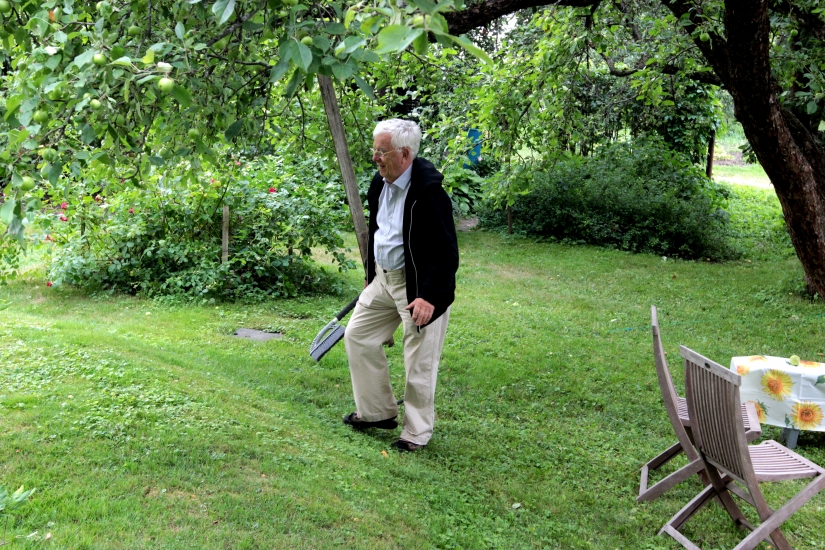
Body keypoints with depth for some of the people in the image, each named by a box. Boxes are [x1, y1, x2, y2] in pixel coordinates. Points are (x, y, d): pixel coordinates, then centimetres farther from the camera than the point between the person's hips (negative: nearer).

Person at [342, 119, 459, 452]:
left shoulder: (428, 192, -24)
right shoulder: (380, 184, 3)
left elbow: (446, 253, -23)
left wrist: (429, 296, -27)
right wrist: (371, 275, 22)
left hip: (420, 286, -9)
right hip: (383, 278, 9)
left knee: (419, 363, 2)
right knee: (358, 336, 13)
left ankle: (416, 432, 20)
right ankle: (378, 411, 28)